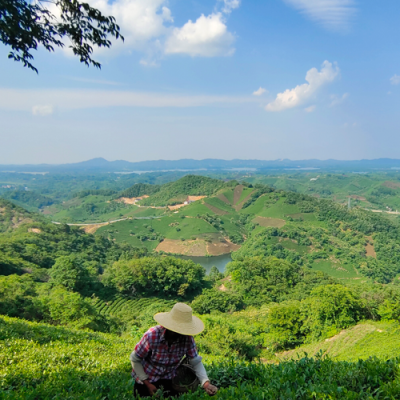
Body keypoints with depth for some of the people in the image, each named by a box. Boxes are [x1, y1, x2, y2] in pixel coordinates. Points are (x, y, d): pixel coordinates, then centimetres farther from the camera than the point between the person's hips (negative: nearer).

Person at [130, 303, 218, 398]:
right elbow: (135, 359, -17)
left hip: (168, 379, 3)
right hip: (145, 379, -2)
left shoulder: (187, 338, -24)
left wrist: (206, 383, -29)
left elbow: (196, 362, -13)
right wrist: (147, 384, -15)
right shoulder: (152, 336, -31)